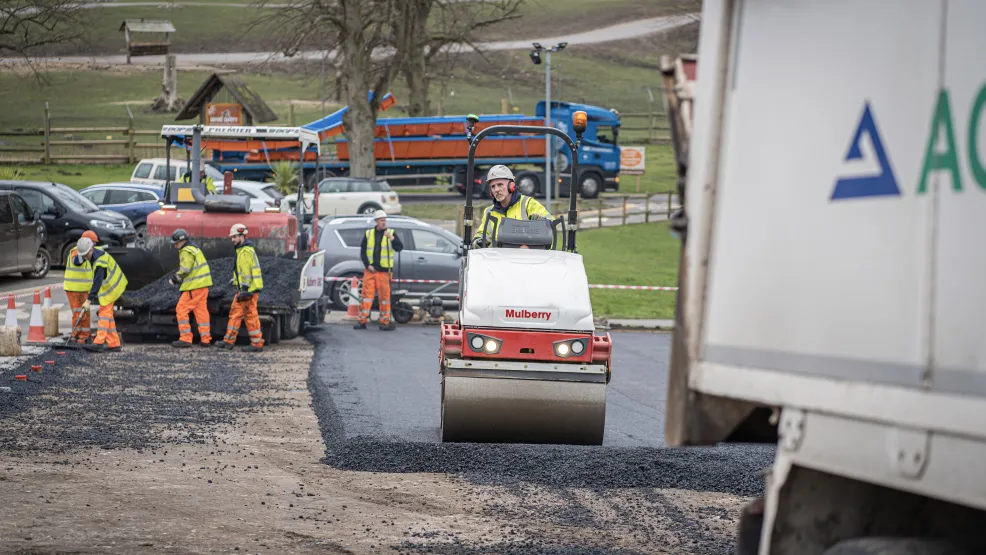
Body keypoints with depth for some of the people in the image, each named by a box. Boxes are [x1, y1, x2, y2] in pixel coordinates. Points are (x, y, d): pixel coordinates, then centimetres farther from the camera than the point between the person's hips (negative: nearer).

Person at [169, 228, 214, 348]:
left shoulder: (186, 252, -13)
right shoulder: (194, 249, 18)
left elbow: (185, 270, -20)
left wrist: (175, 278, -5)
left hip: (194, 287, -10)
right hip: (203, 285, 10)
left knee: (181, 309, -4)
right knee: (201, 310, 12)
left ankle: (185, 338, -6)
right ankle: (205, 339, 13)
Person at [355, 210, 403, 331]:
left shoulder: (391, 233, 4)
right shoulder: (368, 234, 9)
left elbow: (399, 248, -7)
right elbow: (363, 251, 9)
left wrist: (392, 238, -23)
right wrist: (368, 265, -3)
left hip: (384, 271, -1)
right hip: (370, 270, 1)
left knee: (385, 296, 0)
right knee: (367, 294, -1)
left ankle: (385, 321, 7)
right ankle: (362, 320, 2)